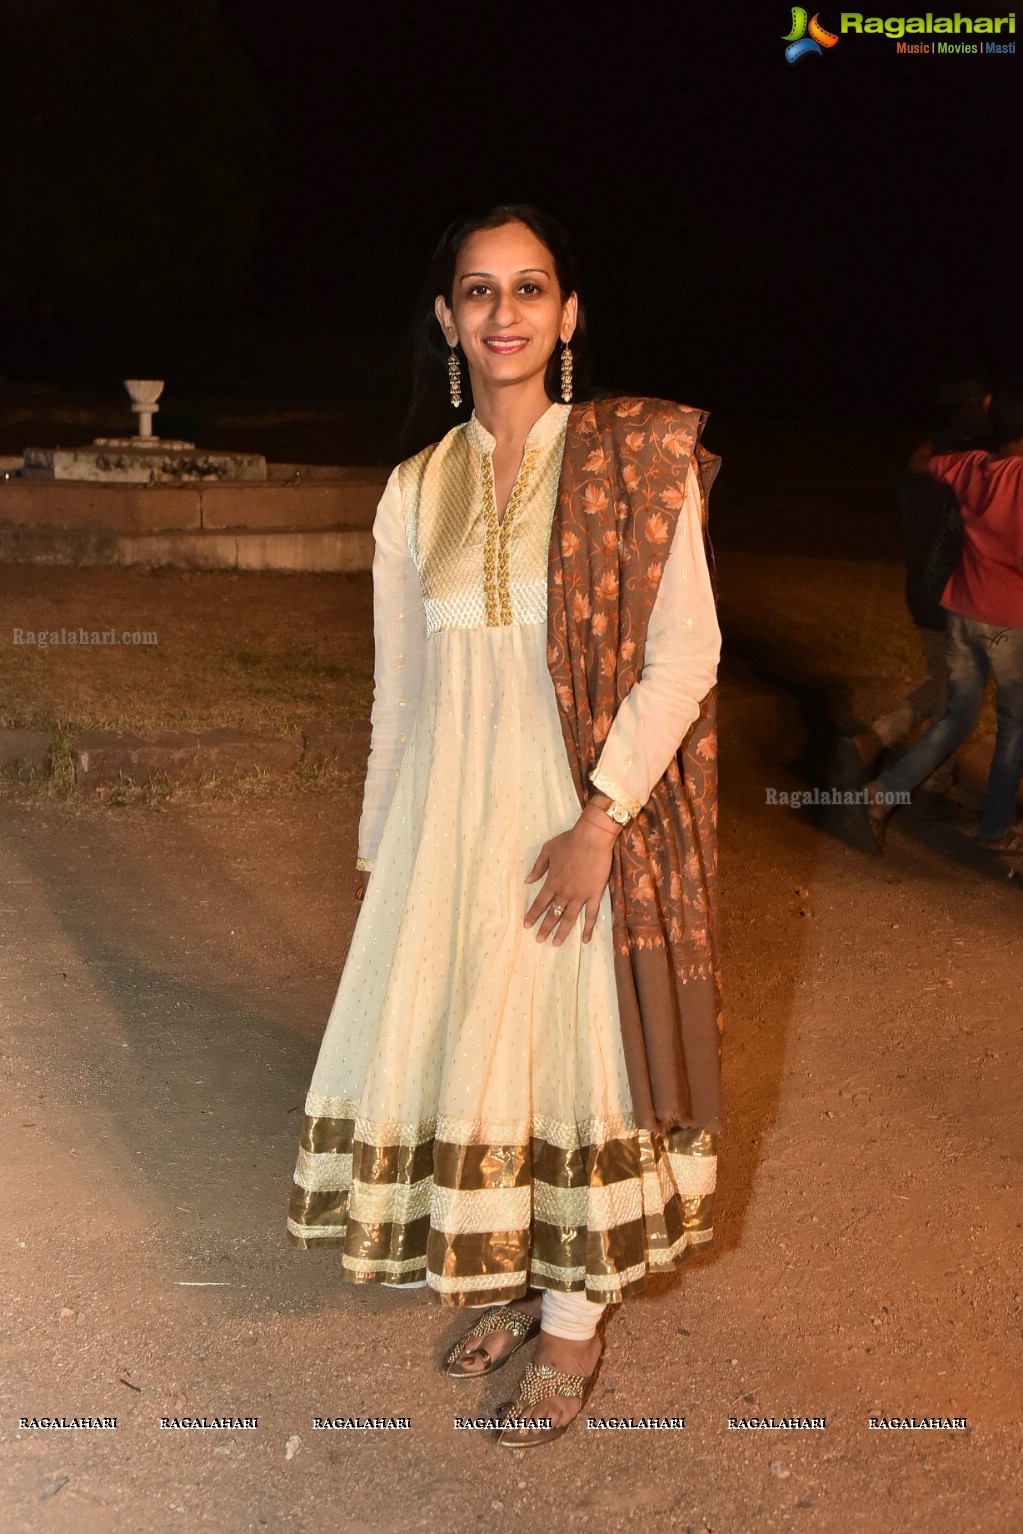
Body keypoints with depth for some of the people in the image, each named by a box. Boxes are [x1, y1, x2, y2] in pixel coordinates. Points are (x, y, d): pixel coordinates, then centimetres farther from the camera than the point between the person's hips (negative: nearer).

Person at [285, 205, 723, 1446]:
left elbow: (683, 654, -9)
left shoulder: (639, 460, -5)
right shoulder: (415, 492, 6)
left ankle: (575, 1319, 24)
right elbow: (398, 692, 11)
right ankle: (509, 1281, 32)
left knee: (579, 1052, 5)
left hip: (588, 817, -4)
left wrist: (600, 820, -18)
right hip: (453, 820, 4)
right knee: (454, 1053, 10)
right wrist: (380, 855, 13)